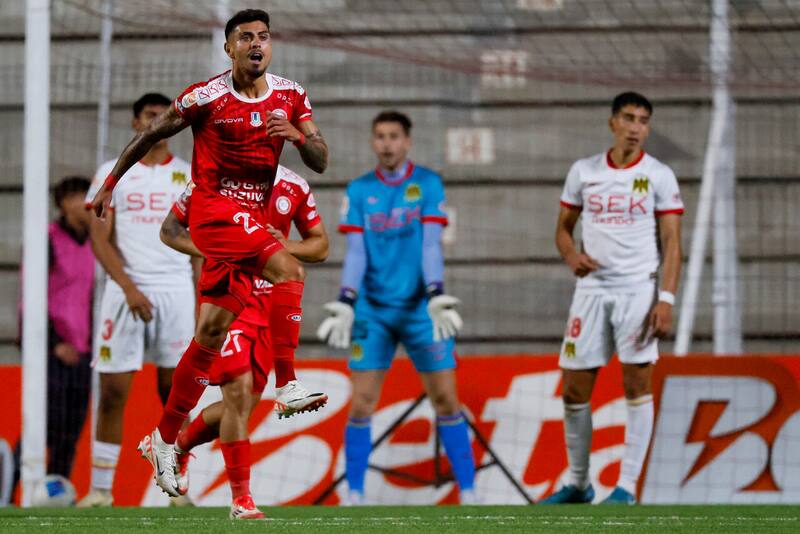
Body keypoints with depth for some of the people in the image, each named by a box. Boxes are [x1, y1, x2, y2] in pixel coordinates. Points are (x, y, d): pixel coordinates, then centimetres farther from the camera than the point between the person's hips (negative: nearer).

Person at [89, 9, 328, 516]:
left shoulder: (291, 96, 5)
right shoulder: (205, 97, -8)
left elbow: (321, 163, 3)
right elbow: (150, 135, 4)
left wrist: (297, 134, -17)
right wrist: (110, 183, 11)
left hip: (253, 218, 5)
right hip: (214, 208, -5)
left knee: (212, 332, 4)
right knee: (289, 271, -28)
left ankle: (164, 439, 13)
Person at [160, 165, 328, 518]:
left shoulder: (294, 188, 3)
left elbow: (320, 246, 12)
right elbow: (169, 230, 3)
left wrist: (286, 246, -10)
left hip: (269, 302, 5)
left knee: (244, 403, 5)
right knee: (239, 392, -16)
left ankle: (178, 446, 33)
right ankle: (241, 499, -11)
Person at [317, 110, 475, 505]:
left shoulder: (427, 184, 0)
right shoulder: (359, 190, 5)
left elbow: (431, 244, -8)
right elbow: (355, 252, 1)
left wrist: (436, 296, -21)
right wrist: (345, 304, -11)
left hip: (420, 309, -1)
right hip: (372, 310, 1)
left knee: (445, 399, -3)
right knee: (361, 402, -4)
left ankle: (467, 492, 2)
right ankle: (354, 495, 3)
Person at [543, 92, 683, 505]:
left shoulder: (659, 176, -1)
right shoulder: (583, 172, 7)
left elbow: (671, 243, -3)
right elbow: (563, 228, 15)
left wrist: (666, 299, -13)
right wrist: (571, 255, -7)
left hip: (639, 290, -3)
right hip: (592, 287, 3)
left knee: (637, 385, -6)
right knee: (574, 389, 3)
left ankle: (627, 486, -2)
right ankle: (578, 483, 17)